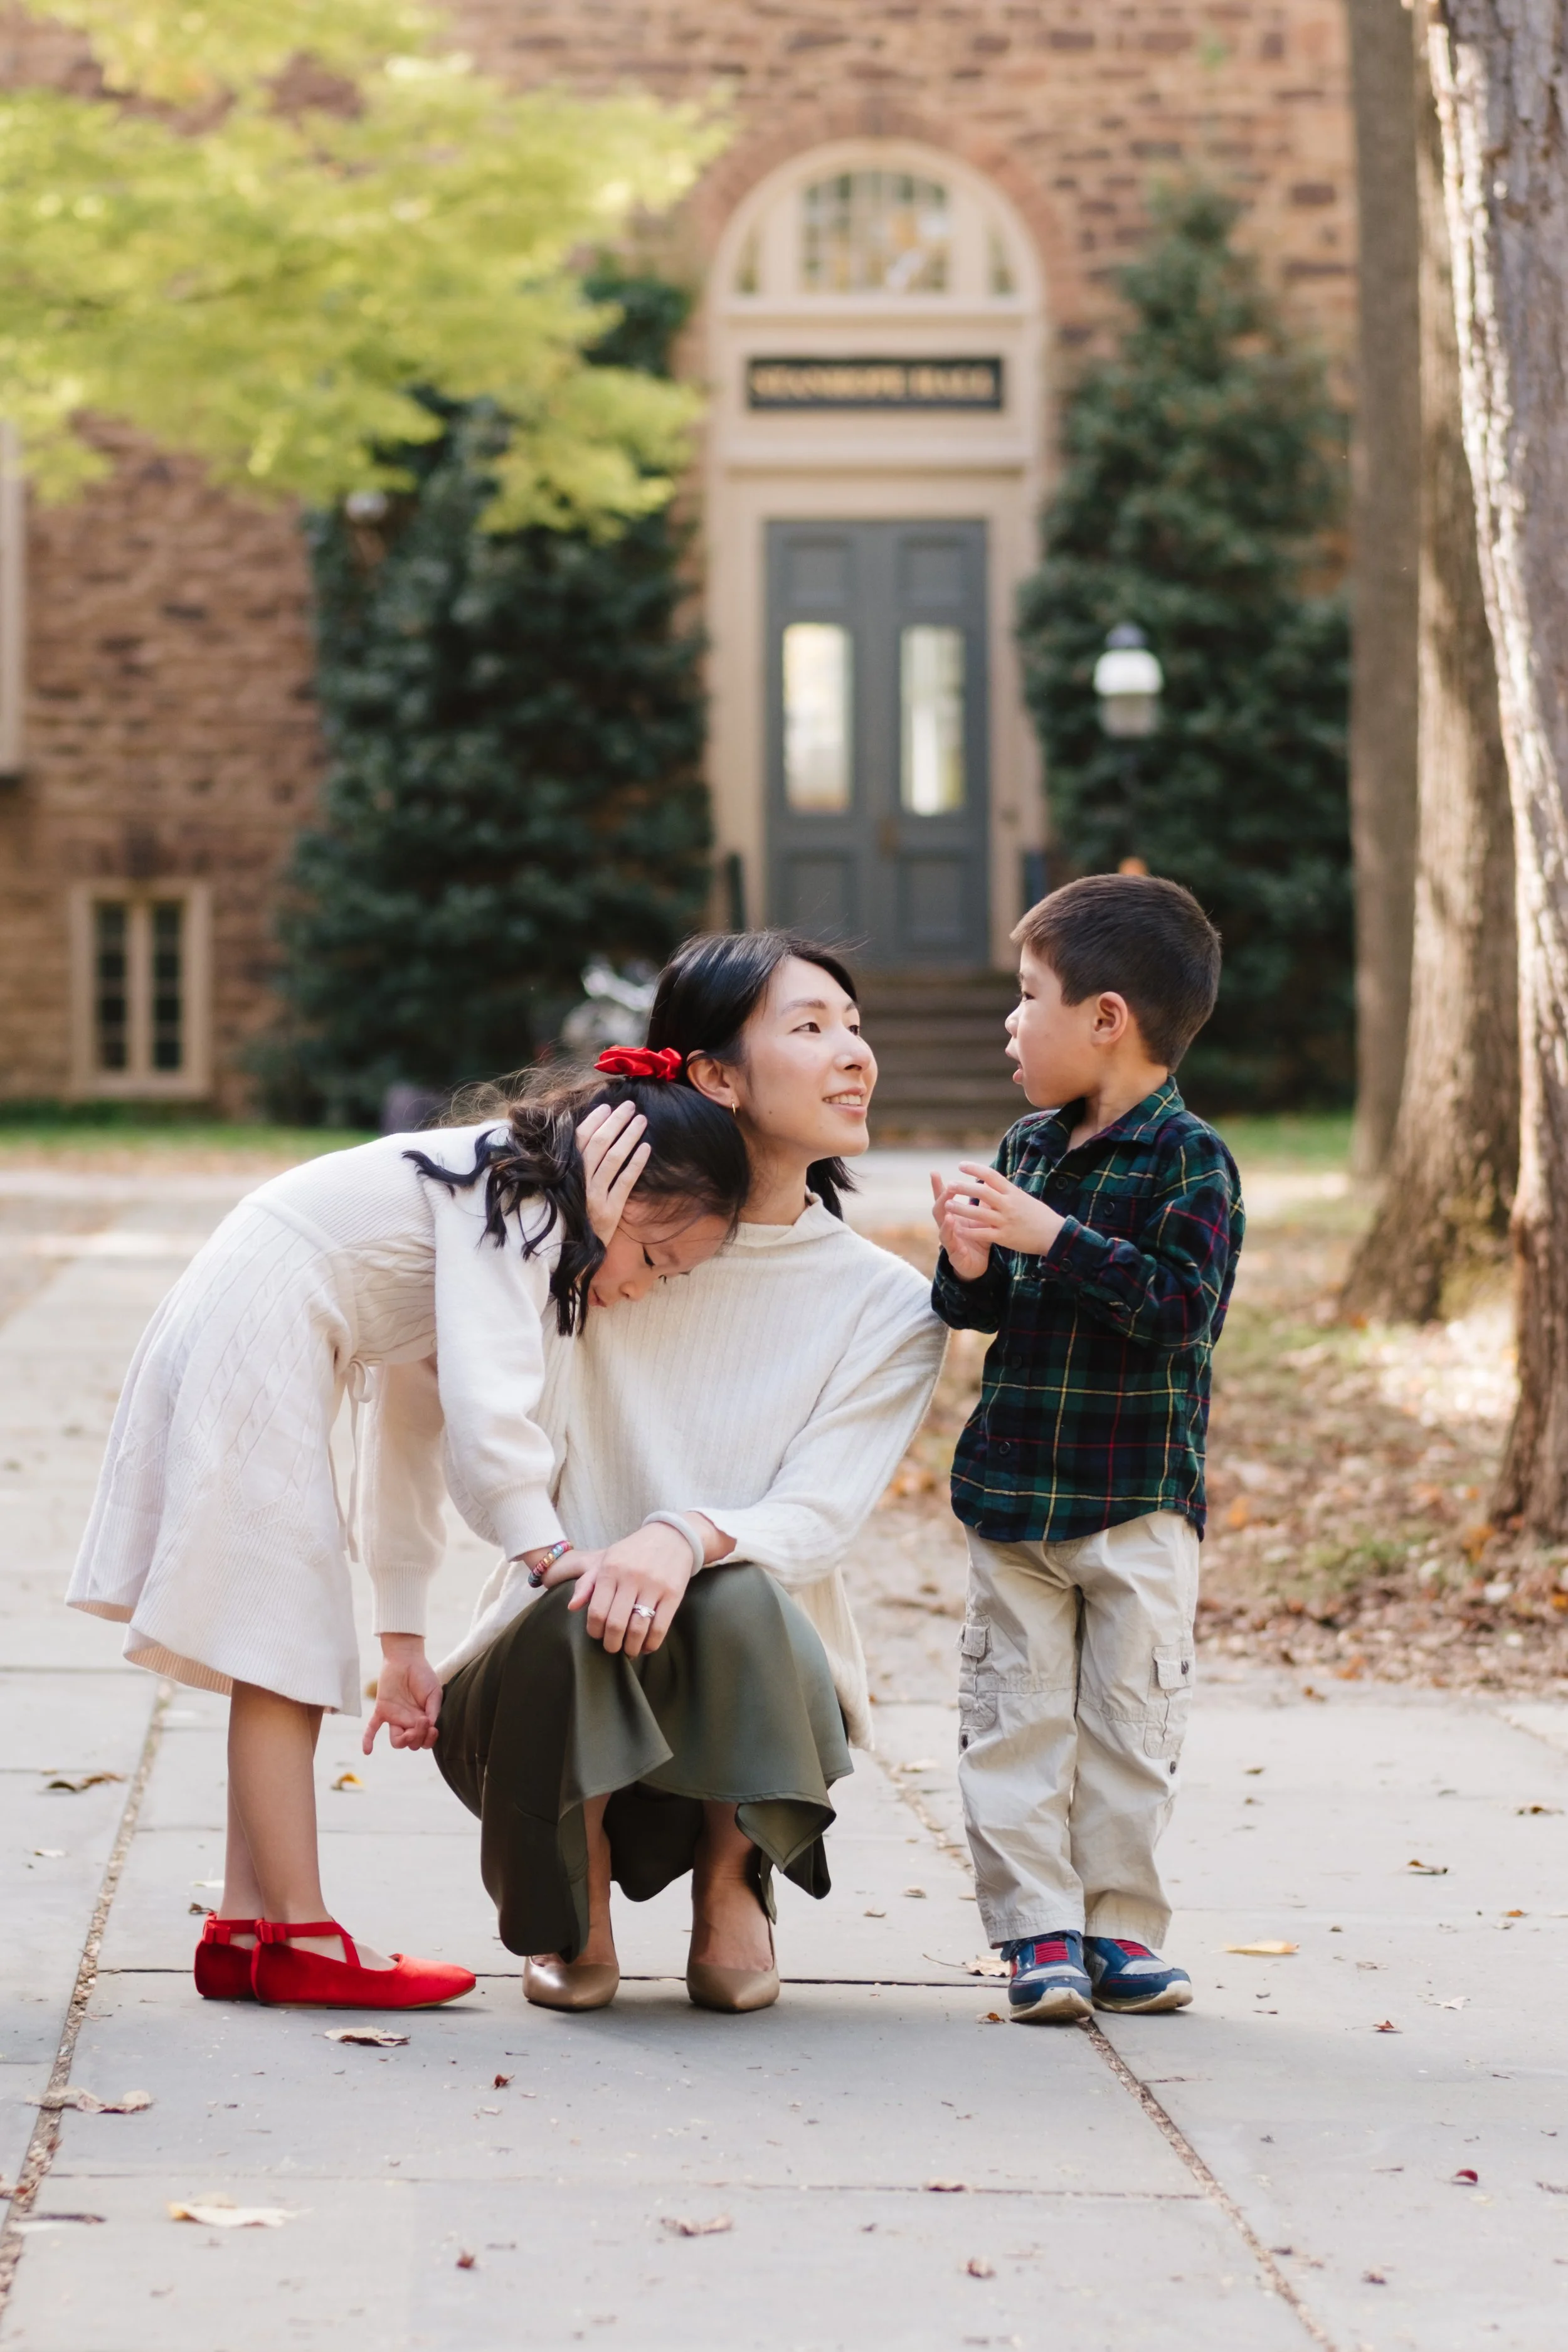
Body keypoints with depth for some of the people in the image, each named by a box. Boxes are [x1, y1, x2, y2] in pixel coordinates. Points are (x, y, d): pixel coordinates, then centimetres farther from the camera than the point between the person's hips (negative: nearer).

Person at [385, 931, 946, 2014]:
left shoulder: (890, 1306, 0)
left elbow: (815, 1522, -14)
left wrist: (689, 1538, -32)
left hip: (753, 1696, 0)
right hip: (559, 1682, 0)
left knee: (739, 1600, -34)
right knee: (572, 1612, -35)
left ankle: (731, 1887, -4)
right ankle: (577, 1914, -5)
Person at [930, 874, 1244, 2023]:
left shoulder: (1189, 1158, -10)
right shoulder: (1025, 1150, 9)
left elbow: (1181, 1304, -22)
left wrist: (1053, 1237, -25)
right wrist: (970, 1269, -6)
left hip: (1137, 1499, -5)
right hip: (1013, 1493, 5)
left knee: (1129, 1722, 2)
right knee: (1014, 1719, 3)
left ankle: (1118, 1925, 13)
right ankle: (1038, 1927, 7)